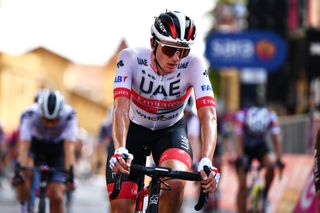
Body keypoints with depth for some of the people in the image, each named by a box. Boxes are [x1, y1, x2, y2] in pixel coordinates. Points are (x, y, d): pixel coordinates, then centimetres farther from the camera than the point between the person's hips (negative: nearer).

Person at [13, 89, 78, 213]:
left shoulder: (69, 116, -30)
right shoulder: (29, 115, -31)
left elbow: (69, 147, -37)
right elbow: (24, 146, -38)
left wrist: (69, 170, -49)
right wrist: (20, 168, -51)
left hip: (57, 151, 0)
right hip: (36, 147, 0)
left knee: (56, 196, -11)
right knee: (25, 173, -32)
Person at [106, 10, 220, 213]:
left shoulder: (193, 65, -26)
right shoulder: (131, 58, -27)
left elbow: (208, 115, -35)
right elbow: (121, 108, -37)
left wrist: (206, 161, -51)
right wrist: (120, 150, -54)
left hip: (171, 130, 0)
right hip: (134, 130, 0)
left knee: (176, 181, -32)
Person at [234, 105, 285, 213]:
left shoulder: (271, 116, -27)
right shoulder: (241, 115, -32)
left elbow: (276, 139, -25)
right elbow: (239, 140, -30)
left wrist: (279, 159, -35)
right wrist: (239, 158, -40)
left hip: (261, 147, 1)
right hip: (245, 148, -1)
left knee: (271, 165, -29)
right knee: (242, 185, -10)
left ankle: (265, 195, -7)